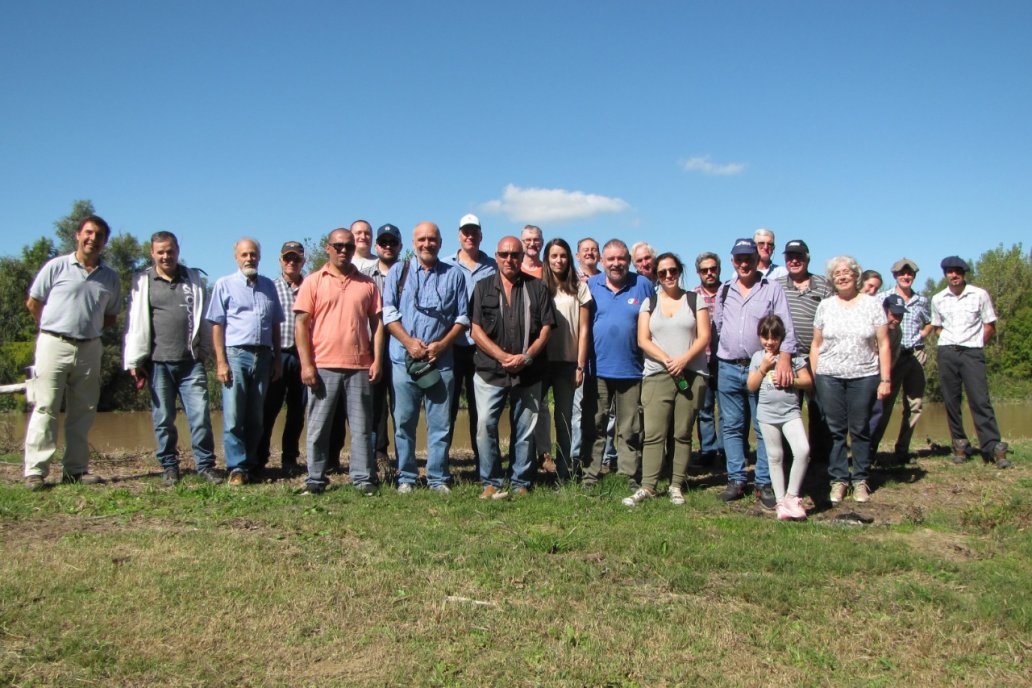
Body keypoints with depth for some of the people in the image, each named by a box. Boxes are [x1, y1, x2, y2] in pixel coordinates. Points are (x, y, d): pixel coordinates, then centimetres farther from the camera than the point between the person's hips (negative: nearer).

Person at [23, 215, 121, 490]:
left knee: (82, 412, 7)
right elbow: (33, 303, 6)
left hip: (90, 349, 4)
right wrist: (55, 327, 9)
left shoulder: (110, 277, 10)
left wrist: (88, 329, 5)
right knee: (45, 408, -5)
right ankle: (35, 471, -3)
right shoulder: (56, 266, 0)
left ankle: (76, 469, 14)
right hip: (54, 344, -4)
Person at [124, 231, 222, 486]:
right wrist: (134, 361, 0)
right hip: (158, 362, 0)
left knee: (200, 415, -5)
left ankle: (205, 465, 4)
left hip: (191, 362, 1)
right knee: (163, 419, 6)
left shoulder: (194, 279, 11)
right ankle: (169, 467, 17)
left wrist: (205, 350, 10)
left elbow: (204, 317, 13)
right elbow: (135, 323, 4)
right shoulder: (143, 282, 6)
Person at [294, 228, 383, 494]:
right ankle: (315, 479, 13)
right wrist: (306, 364, -8)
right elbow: (301, 324, 0)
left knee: (362, 426, 5)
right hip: (324, 366, -1)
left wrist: (377, 360, 1)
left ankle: (363, 478, 11)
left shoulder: (367, 283, 11)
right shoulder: (313, 282, 4)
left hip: (360, 366, 2)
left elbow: (376, 323, 11)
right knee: (319, 426, 4)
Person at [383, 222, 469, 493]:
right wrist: (409, 342, -10)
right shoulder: (399, 271, 10)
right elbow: (388, 312, 3)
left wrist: (442, 344, -6)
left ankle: (438, 478, 11)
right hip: (403, 359, 0)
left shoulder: (454, 274, 10)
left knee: (440, 423, 2)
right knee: (404, 422, 3)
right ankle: (406, 478, 13)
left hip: (441, 360, 0)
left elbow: (462, 317, 7)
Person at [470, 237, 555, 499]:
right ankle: (491, 482, 4)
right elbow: (476, 329, 0)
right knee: (485, 424, -7)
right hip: (490, 371, 0)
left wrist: (526, 357, -11)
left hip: (529, 373, 1)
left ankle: (521, 483, 16)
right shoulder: (483, 287, 8)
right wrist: (503, 356, -11)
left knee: (525, 430, 5)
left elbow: (546, 328, 3)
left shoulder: (537, 288, 8)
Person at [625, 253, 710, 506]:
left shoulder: (695, 300, 11)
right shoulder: (649, 303, 13)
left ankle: (676, 486, 7)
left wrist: (684, 360, -13)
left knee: (683, 434, 1)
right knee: (653, 433, -7)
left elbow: (704, 337, 3)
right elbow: (643, 340, 4)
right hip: (656, 375, 0)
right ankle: (647, 486, -6)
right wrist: (667, 360, -11)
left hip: (691, 374, 0)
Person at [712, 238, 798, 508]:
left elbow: (785, 326, -7)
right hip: (728, 368, 4)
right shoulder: (724, 290, 12)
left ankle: (765, 484, 7)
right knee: (731, 427, 7)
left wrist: (784, 357, -20)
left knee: (765, 428, 0)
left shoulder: (772, 288, 1)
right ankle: (736, 480, 14)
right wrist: (717, 359, 13)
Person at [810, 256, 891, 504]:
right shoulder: (825, 306, 8)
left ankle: (860, 480, 14)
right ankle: (838, 479, 11)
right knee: (835, 430, 3)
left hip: (864, 377, -1)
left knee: (860, 429, 3)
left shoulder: (872, 304, 4)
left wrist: (885, 379, -4)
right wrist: (813, 378, 4)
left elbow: (883, 344, 2)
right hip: (829, 377, 1)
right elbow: (816, 345, 10)